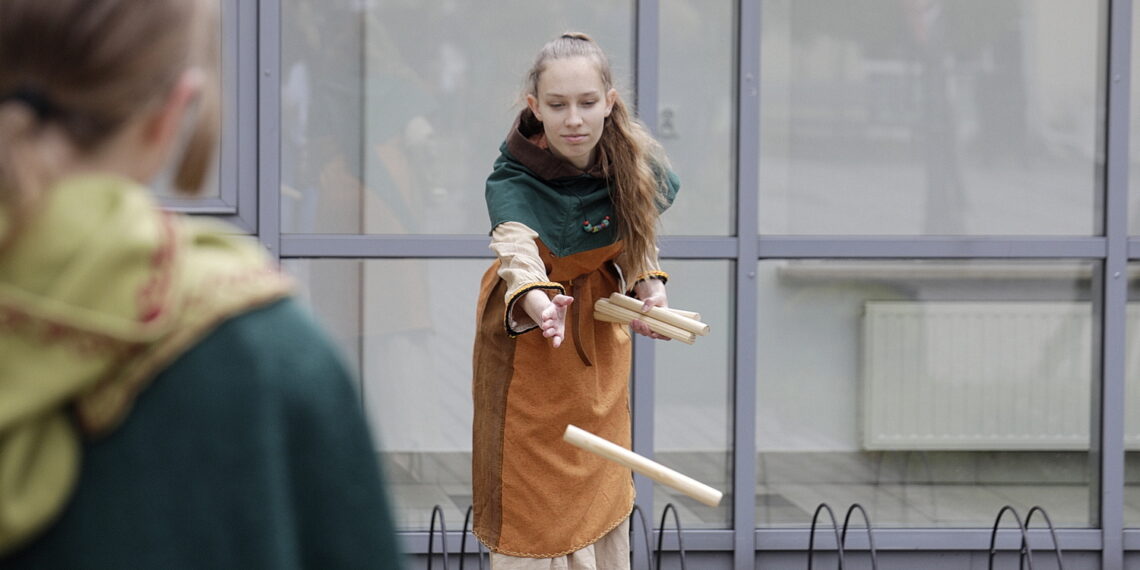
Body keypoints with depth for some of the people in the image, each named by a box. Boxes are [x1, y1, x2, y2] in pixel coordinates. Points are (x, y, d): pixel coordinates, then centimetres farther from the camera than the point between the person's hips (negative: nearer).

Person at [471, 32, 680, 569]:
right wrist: (539, 305, -69)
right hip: (528, 335, -4)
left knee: (602, 489, 16)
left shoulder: (632, 163, -16)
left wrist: (649, 287, -12)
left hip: (600, 332, 5)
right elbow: (516, 248, -50)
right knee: (534, 490, -3)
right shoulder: (512, 182, -30)